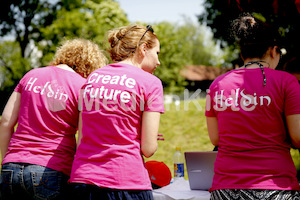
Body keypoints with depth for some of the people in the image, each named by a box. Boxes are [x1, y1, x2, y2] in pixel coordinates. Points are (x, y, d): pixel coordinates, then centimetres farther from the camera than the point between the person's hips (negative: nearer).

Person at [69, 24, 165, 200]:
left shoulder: (92, 77, 12)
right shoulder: (150, 82, -2)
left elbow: (81, 139, 11)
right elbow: (148, 149, -6)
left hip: (82, 179, 5)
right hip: (126, 183, -5)